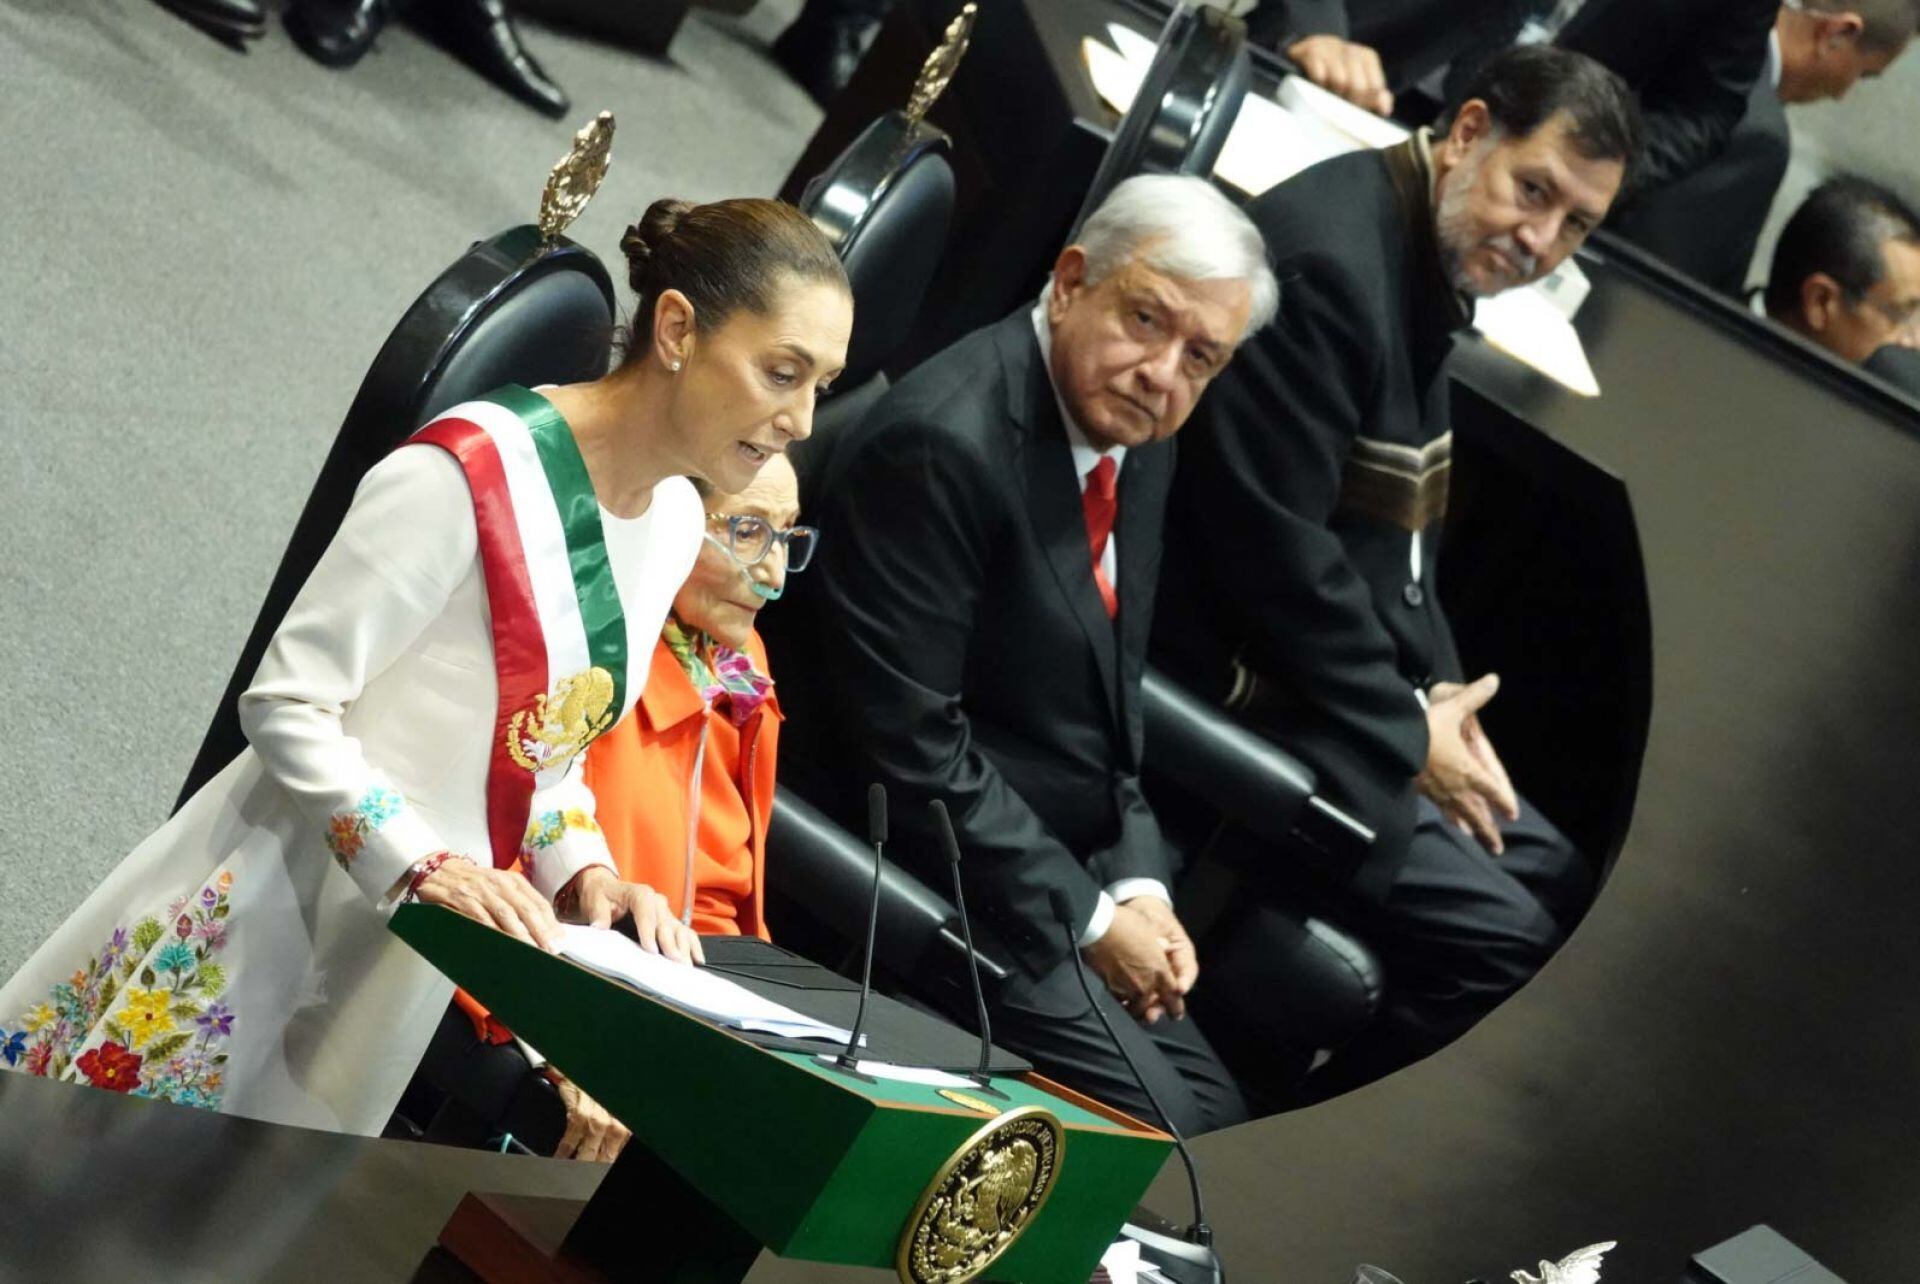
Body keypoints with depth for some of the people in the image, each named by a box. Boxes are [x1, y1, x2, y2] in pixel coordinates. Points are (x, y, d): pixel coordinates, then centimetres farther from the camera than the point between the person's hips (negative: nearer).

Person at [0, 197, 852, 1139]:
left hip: (410, 957, 7)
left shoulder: (675, 524, 4)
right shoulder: (473, 471, -21)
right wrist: (422, 865, -28)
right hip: (280, 908, -7)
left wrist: (581, 870, -2)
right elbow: (289, 707, -19)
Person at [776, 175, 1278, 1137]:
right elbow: (912, 742, -23)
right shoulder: (941, 443, -23)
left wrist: (1137, 884, 0)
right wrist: (1086, 917, -16)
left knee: (1215, 1114, 8)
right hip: (925, 882, -9)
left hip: (1065, 869, 9)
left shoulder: (1135, 434, 6)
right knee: (1160, 1130, -13)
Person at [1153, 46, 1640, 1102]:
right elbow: (1268, 540, -25)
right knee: (1498, 939, -15)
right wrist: (1404, 733, -15)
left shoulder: (1430, 266, 9)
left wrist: (1434, 693, 1)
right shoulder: (1329, 260, -23)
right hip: (1234, 695, -11)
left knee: (1555, 886, 15)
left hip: (1339, 684, 11)